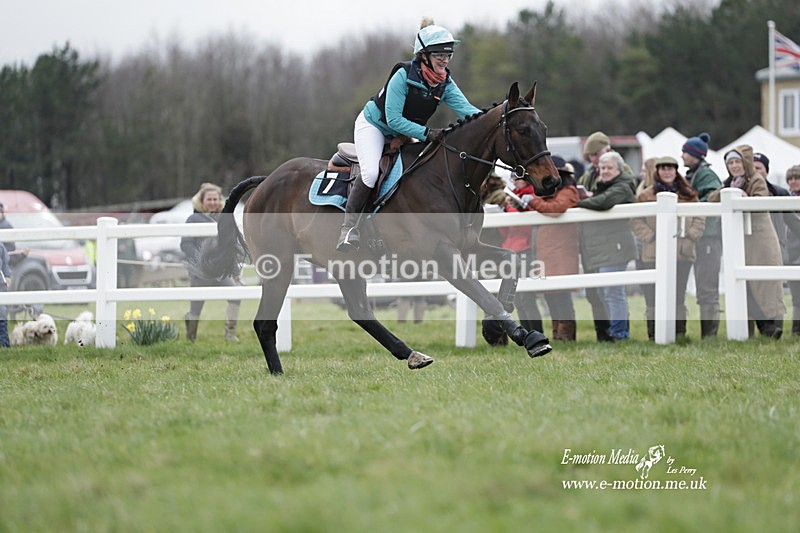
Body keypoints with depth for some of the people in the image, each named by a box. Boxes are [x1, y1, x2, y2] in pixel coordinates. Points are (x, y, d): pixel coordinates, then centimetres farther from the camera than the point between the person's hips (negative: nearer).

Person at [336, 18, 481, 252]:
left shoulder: (445, 84, -11)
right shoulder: (404, 75, -29)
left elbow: (465, 108, -24)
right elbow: (394, 119, -31)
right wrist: (426, 133, -40)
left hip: (402, 136, 7)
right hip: (373, 125, -7)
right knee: (371, 172, -28)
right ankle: (349, 227, -20)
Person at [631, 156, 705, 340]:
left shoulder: (688, 195, 12)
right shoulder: (646, 196, 6)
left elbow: (699, 219, 12)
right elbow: (636, 221, 2)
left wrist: (690, 235, -2)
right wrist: (649, 236, -8)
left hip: (683, 253, 2)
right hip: (654, 254, -2)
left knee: (678, 297, 5)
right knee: (653, 297, -5)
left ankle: (680, 332, 9)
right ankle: (653, 334, -2)